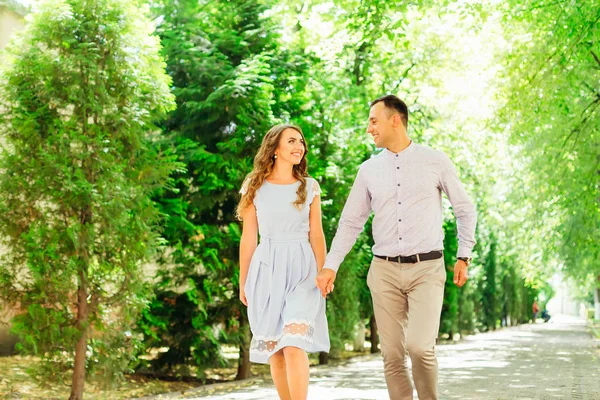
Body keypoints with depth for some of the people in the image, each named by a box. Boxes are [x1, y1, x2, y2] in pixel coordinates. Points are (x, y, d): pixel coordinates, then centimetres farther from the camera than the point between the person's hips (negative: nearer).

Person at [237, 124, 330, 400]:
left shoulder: (310, 187, 6)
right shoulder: (254, 187, 4)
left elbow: (316, 234, 7)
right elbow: (248, 238, 6)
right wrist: (243, 282, 7)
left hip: (302, 269, -1)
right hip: (267, 270, 1)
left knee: (293, 346, -16)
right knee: (274, 349, 5)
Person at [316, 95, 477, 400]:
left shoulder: (435, 161, 2)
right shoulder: (369, 169, 8)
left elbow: (465, 209, 10)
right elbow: (351, 222, 10)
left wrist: (464, 256, 5)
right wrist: (330, 266, 2)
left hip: (426, 269, -3)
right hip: (385, 271, 3)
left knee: (420, 346, -17)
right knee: (391, 354, 2)